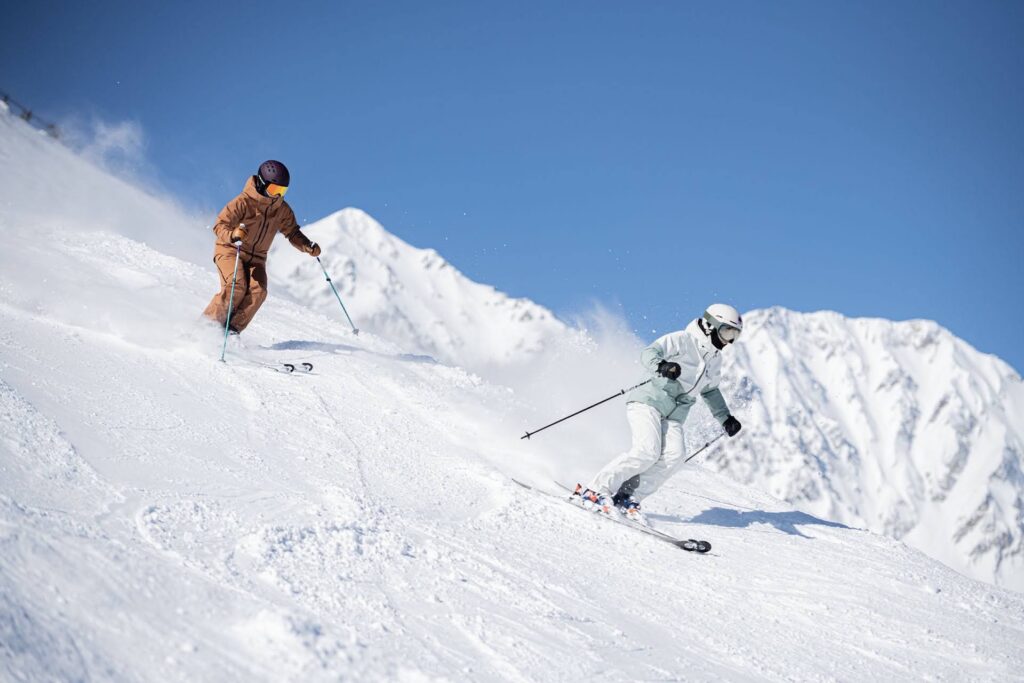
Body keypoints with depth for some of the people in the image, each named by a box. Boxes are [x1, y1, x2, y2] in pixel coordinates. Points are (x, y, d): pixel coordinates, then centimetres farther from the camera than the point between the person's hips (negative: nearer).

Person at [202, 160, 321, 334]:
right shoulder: (243, 202, -17)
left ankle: (232, 329, -18)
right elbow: (219, 226, -20)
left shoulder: (282, 210, 1)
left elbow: (292, 233, 11)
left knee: (258, 291, -21)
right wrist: (233, 235, -42)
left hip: (256, 258, 5)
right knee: (237, 286, -27)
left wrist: (308, 247, -9)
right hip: (230, 250, -5)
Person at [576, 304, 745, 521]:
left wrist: (726, 418, 30)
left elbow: (710, 391, 34)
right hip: (648, 402, -7)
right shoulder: (683, 340, -7)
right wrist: (662, 366, -40)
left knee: (674, 454, -19)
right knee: (648, 451, -25)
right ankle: (596, 489, -16)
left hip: (673, 416, 7)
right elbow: (649, 353, -19)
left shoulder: (715, 360, 17)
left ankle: (626, 497, -15)